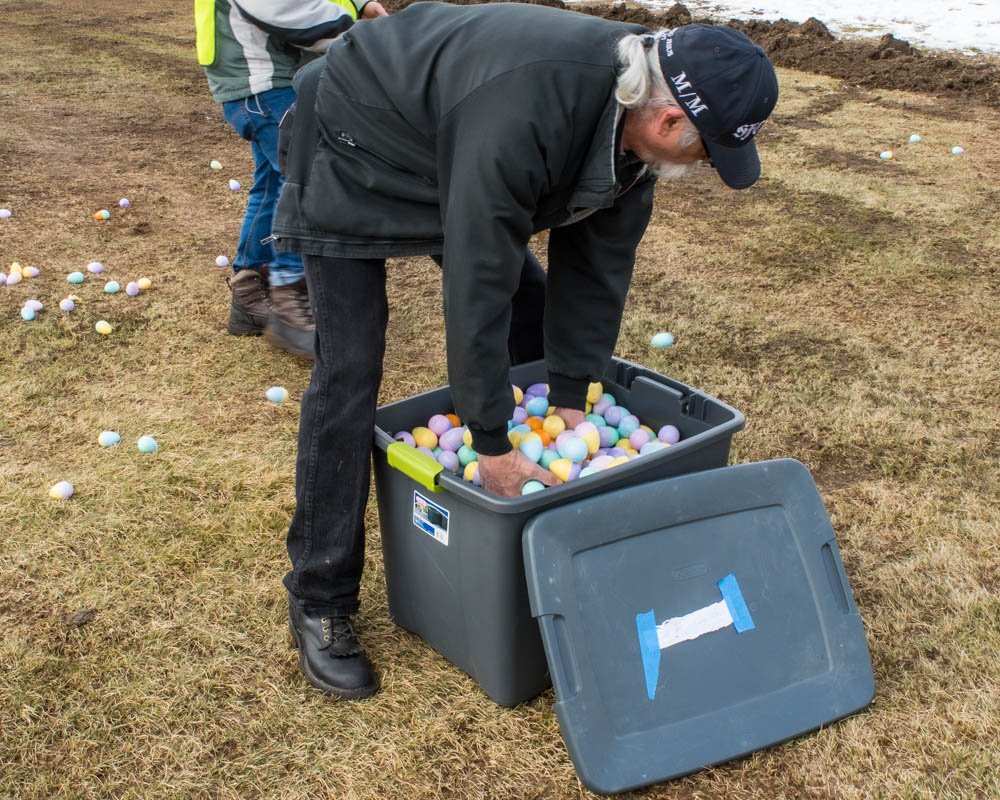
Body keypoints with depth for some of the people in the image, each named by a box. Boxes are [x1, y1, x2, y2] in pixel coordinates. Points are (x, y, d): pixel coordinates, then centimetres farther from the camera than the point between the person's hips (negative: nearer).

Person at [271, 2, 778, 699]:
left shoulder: (631, 111, -16)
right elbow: (477, 285, -38)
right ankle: (319, 603, 0)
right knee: (350, 372, -13)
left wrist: (571, 399, -7)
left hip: (449, 149, 8)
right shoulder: (523, 117, -43)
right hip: (353, 163, -8)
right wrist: (492, 443, -30)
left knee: (543, 327, 7)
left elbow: (598, 261, -8)